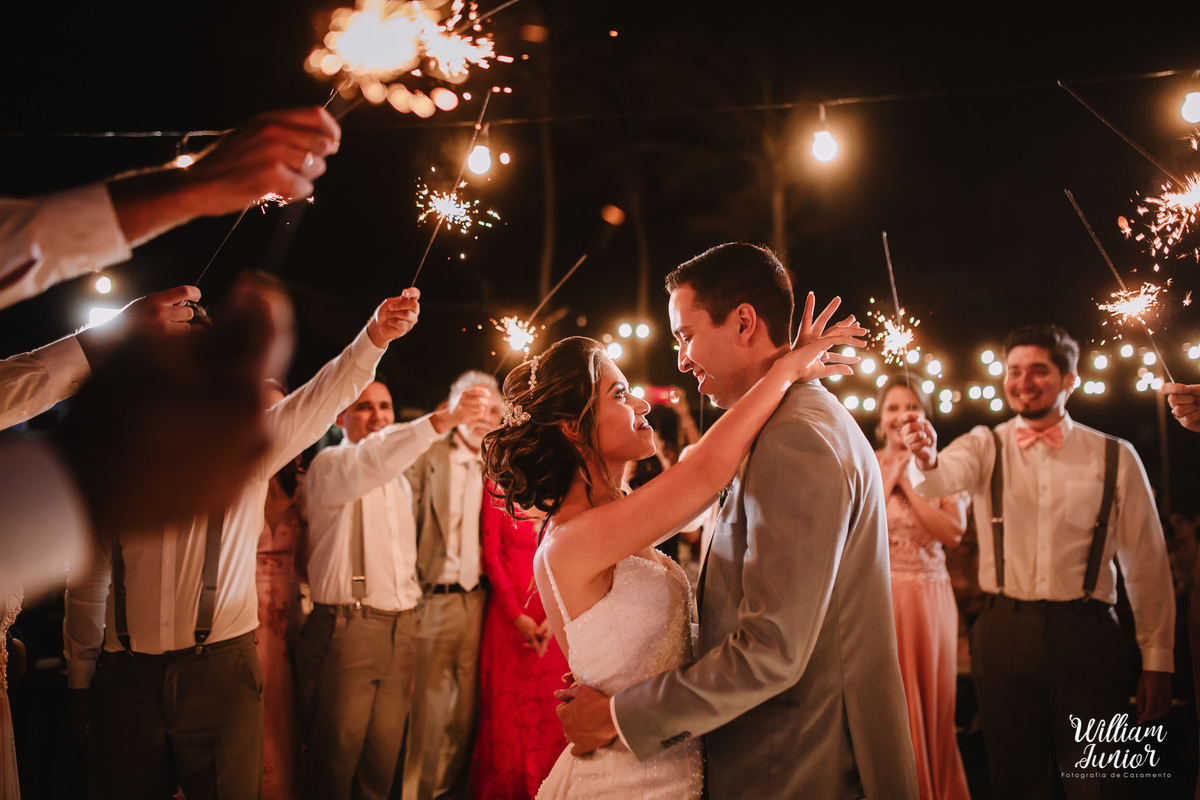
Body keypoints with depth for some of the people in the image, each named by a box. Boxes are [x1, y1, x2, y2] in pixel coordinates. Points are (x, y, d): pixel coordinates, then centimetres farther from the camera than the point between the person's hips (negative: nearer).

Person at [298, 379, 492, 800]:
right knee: (336, 760, -3)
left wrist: (411, 630, 17)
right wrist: (444, 419, -41)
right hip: (345, 628, -6)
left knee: (383, 759, 8)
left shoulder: (399, 481, 19)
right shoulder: (330, 465, -4)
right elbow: (371, 460, -28)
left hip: (401, 629, 6)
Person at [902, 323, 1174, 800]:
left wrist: (1157, 660, 4)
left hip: (1087, 636, 0)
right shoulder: (985, 447, 4)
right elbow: (943, 478, -18)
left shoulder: (1115, 457, 4)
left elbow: (1147, 563, 6)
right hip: (1005, 634, 1)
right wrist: (926, 459, -42)